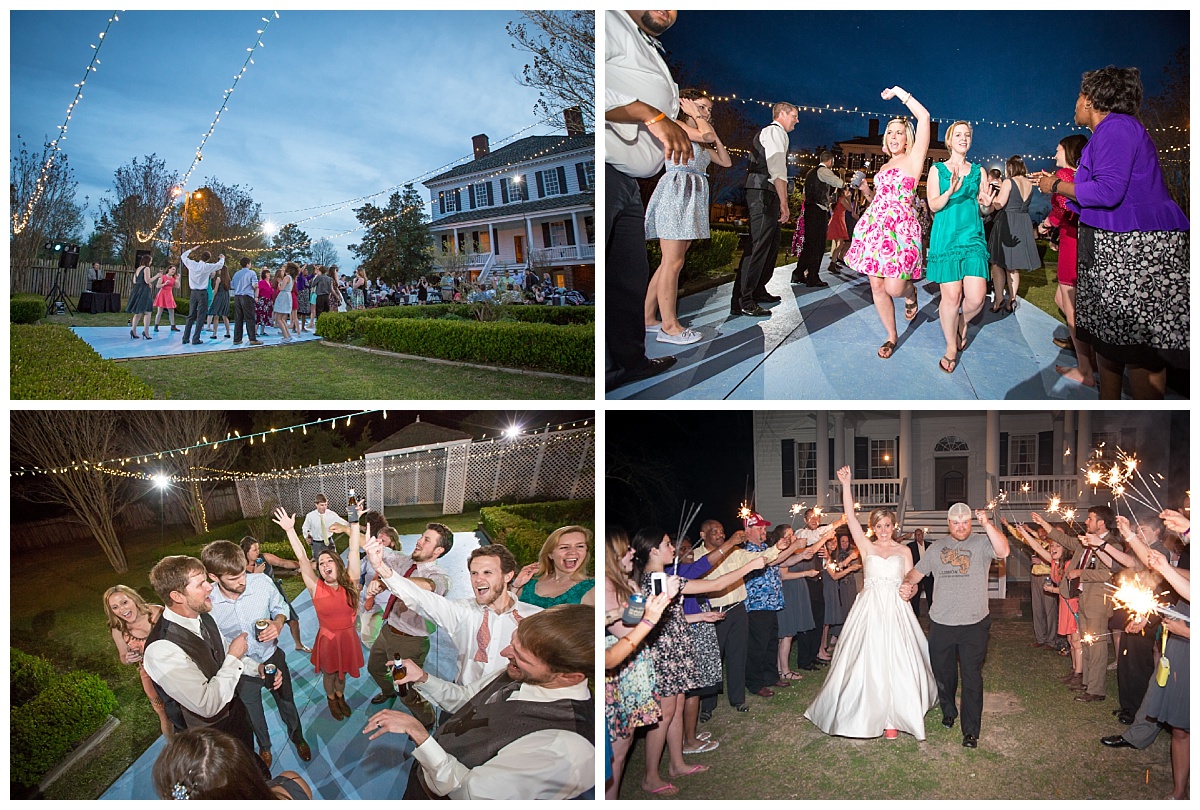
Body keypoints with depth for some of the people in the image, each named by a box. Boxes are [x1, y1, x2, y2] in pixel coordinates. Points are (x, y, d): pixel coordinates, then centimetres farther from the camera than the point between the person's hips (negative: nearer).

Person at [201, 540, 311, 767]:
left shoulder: (261, 582, -28)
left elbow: (280, 607, -6)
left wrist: (277, 623, -27)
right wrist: (256, 668, -28)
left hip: (273, 657, 1)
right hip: (242, 669, -1)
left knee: (286, 703, 26)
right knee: (253, 714, 26)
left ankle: (297, 738, 56)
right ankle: (264, 746, 57)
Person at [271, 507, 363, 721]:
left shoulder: (350, 583, -10)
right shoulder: (316, 588, -14)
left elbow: (353, 551, -15)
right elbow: (302, 558, -20)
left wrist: (355, 524, -21)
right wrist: (290, 530, -26)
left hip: (348, 638, 1)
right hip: (327, 639, -1)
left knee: (342, 673, 23)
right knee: (329, 674, 20)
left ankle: (341, 696, 50)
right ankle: (331, 699, 47)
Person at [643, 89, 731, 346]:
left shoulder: (700, 142, 23)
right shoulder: (675, 126, -2)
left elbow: (726, 161, 19)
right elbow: (705, 135, -17)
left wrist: (714, 134, 16)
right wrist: (695, 116, -1)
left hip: (692, 199, 9)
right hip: (676, 193, -9)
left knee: (671, 262, 7)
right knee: (673, 262, -11)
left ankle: (648, 318, 10)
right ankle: (669, 326, -12)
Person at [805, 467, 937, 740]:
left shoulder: (904, 550, 10)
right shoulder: (866, 547, 7)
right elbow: (850, 517, -2)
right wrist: (846, 484, -9)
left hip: (896, 610, 0)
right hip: (870, 609, 0)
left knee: (896, 661, -3)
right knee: (868, 661, -1)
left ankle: (893, 716, 6)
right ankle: (869, 711, 11)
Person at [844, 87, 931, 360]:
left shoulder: (913, 159, 0)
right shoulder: (884, 167, 21)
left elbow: (924, 117, -9)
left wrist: (899, 92, -3)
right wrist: (865, 189, 15)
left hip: (901, 228, -6)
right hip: (874, 226, 6)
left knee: (894, 288, -15)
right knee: (877, 286, 2)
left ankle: (910, 292, 23)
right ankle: (891, 337, 17)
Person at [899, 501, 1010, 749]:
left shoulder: (981, 543, -2)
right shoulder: (937, 548, 10)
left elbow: (1003, 551, -23)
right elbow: (917, 571, 15)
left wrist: (987, 525, -31)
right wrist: (907, 584, -6)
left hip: (974, 624, -4)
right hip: (941, 623, 4)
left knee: (972, 677, -3)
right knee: (943, 673, 17)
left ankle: (971, 731, 3)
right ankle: (948, 712, 41)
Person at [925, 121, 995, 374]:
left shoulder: (978, 171, 14)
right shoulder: (937, 169, 7)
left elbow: (986, 208, 14)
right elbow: (933, 205, -3)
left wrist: (987, 203, -11)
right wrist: (950, 192, -22)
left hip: (973, 237, 3)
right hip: (946, 237, -2)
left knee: (976, 298, -9)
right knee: (951, 296, -9)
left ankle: (962, 322, 26)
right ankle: (951, 347, 10)